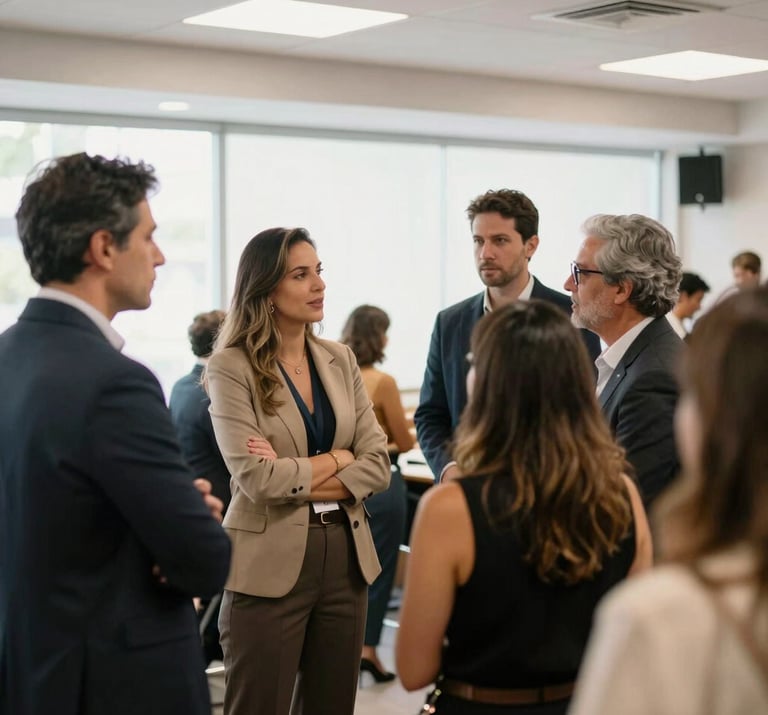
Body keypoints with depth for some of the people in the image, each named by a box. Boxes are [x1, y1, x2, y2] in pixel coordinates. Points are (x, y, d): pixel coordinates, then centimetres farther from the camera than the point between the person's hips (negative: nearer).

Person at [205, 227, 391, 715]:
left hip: (346, 556, 5)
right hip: (270, 564, -5)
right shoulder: (232, 367, -8)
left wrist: (296, 476, -12)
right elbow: (256, 478, -17)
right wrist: (339, 460, -6)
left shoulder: (340, 360, 7)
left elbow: (379, 466, 0)